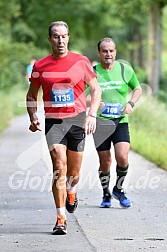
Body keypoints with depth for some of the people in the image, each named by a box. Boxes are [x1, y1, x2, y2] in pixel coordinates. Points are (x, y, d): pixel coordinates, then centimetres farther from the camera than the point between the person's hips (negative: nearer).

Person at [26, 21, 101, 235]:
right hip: (53, 121, -1)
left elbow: (96, 89, 6)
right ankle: (61, 218, -11)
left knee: (74, 173, 6)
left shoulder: (81, 62, 1)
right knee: (59, 167, -16)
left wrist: (92, 115, -7)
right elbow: (31, 95, 15)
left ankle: (70, 192, 44)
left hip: (77, 120, 1)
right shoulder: (40, 66, 3)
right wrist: (33, 117, 0)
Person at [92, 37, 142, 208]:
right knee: (105, 162, 3)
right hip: (100, 123, 0)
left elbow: (137, 88, 18)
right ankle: (106, 194, 26)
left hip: (121, 122, 1)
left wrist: (131, 103, -1)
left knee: (122, 157, -16)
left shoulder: (125, 69, 3)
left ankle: (118, 189, 10)